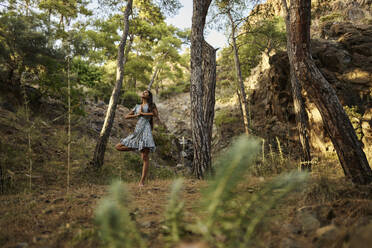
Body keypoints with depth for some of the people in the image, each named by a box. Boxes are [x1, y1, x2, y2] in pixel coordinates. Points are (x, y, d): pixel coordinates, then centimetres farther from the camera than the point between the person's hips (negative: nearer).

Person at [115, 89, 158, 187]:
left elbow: (156, 114, -6)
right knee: (118, 147, -1)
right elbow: (126, 116, 19)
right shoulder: (137, 106, 23)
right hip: (136, 132, 6)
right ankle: (137, 148, 10)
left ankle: (142, 181, -11)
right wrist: (136, 115, 2)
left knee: (145, 158, -12)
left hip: (146, 130, -6)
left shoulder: (151, 105, 12)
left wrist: (142, 113, -2)